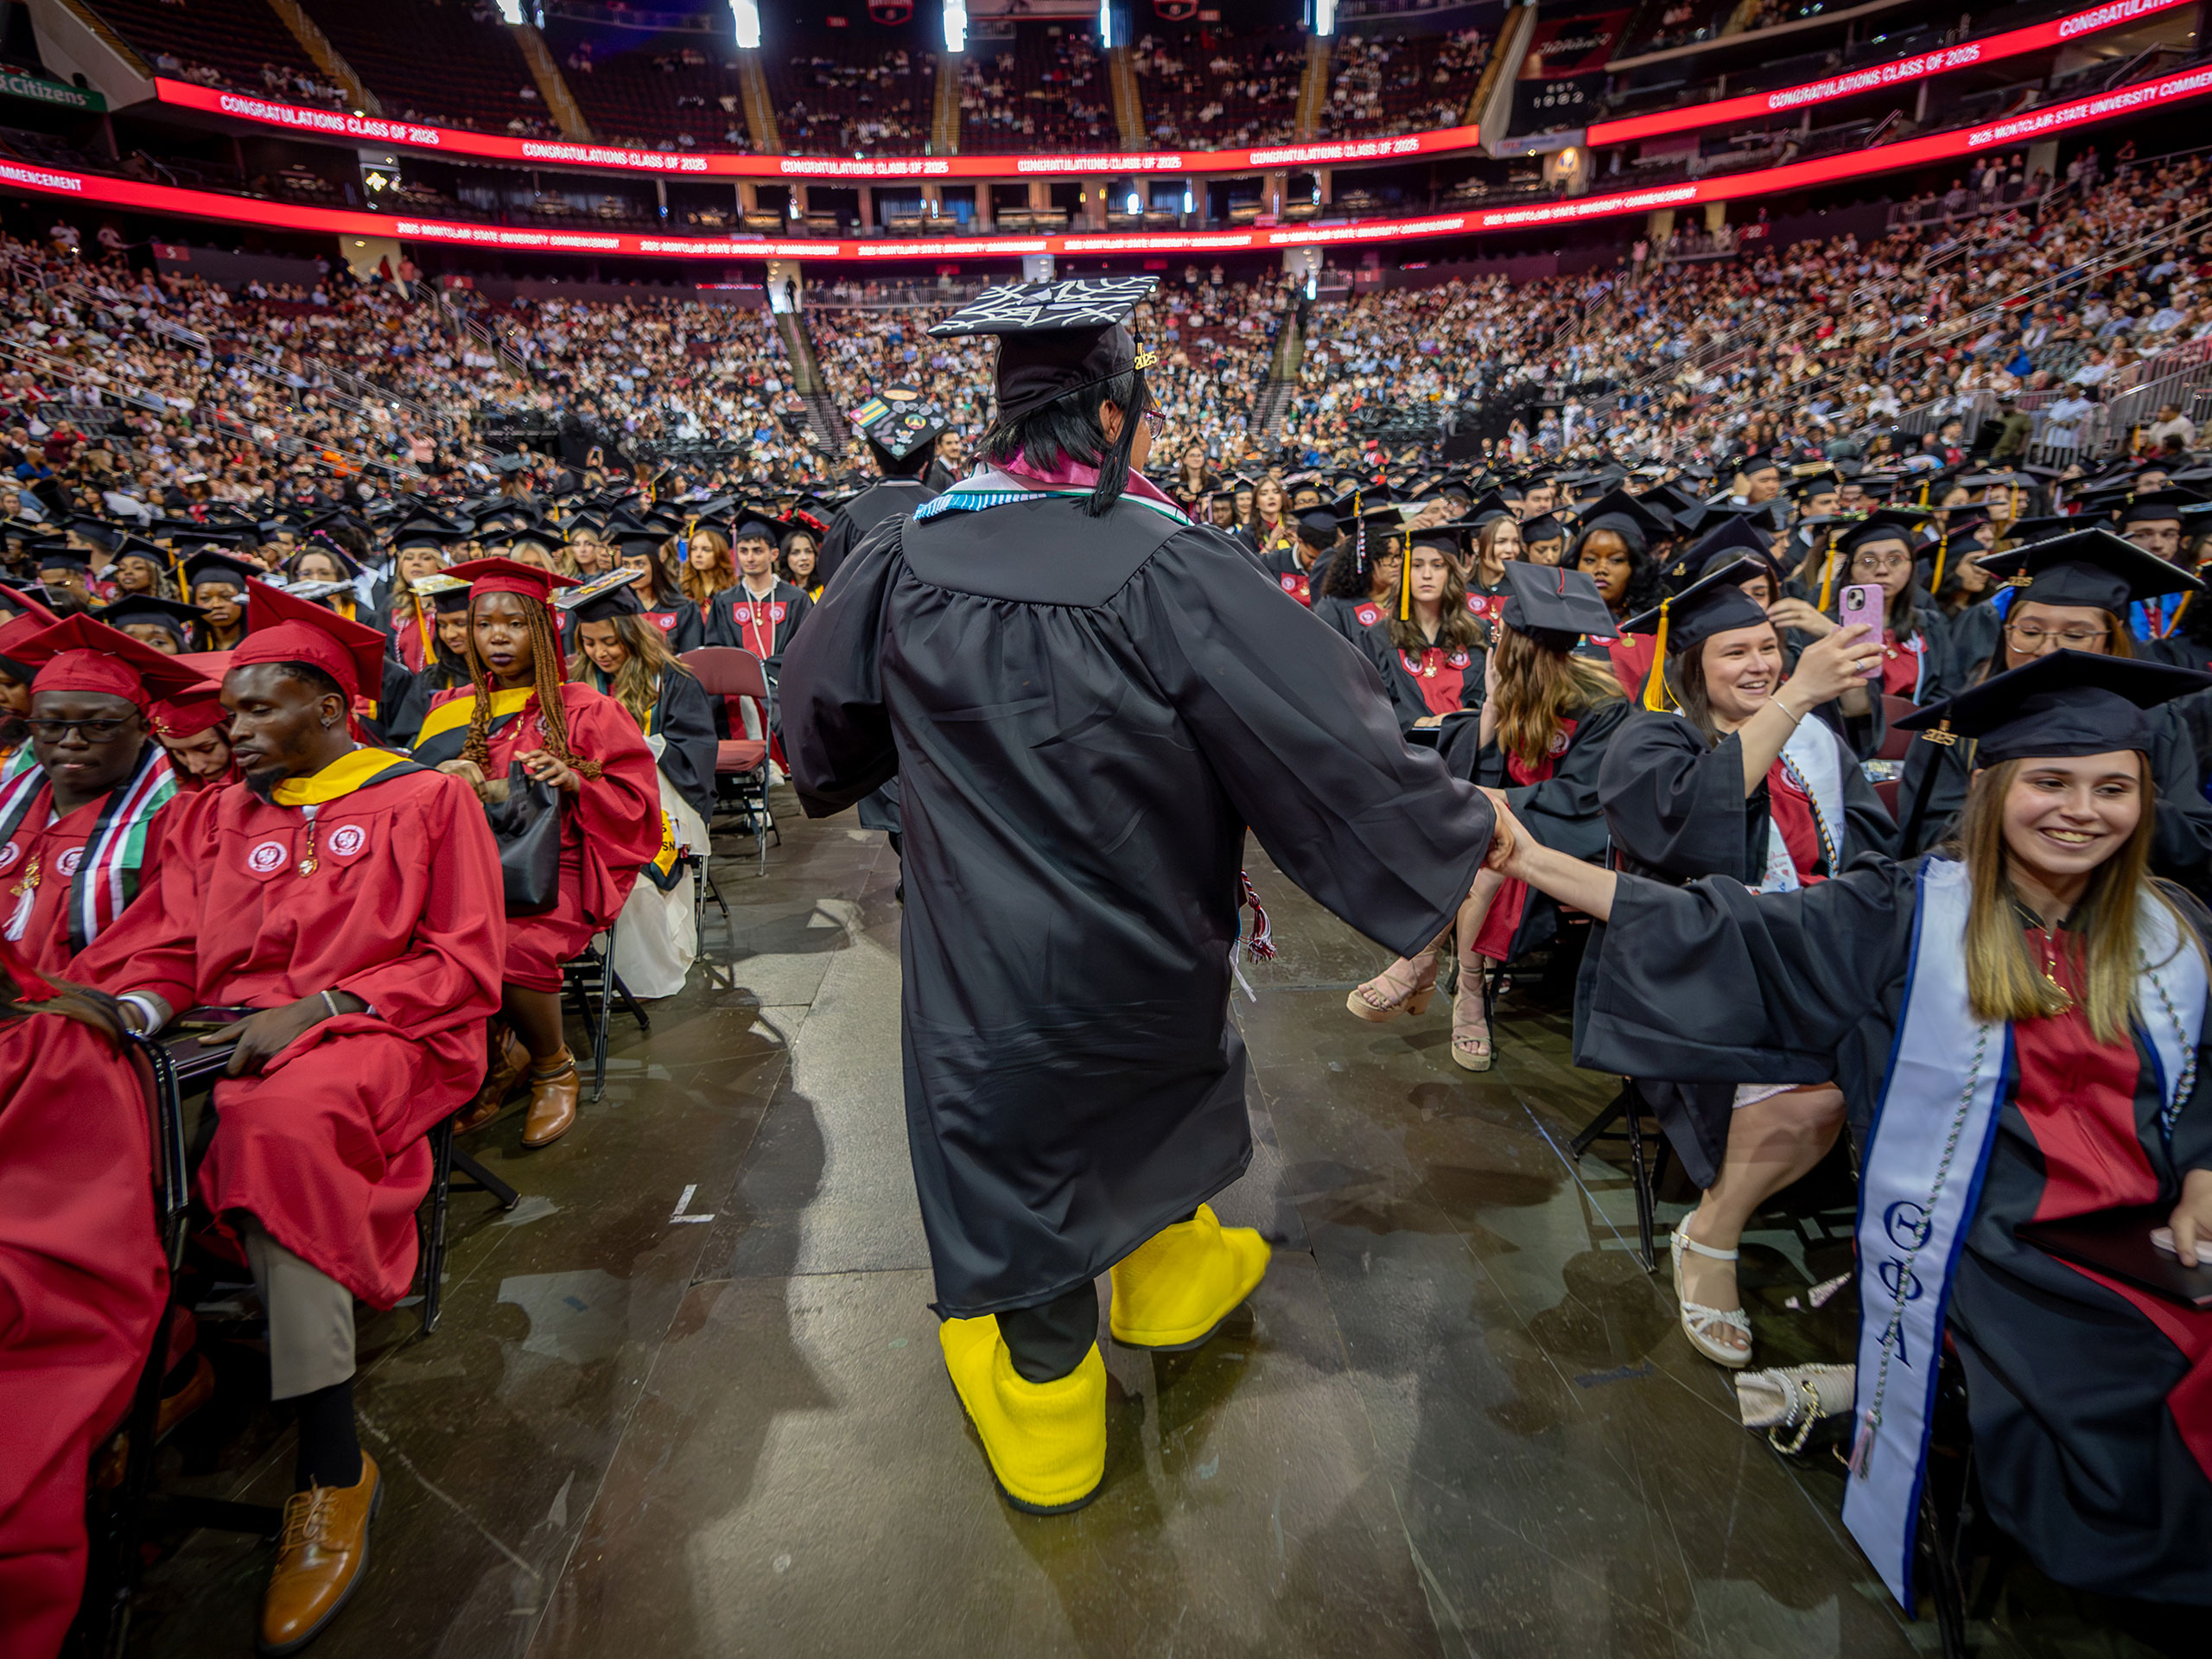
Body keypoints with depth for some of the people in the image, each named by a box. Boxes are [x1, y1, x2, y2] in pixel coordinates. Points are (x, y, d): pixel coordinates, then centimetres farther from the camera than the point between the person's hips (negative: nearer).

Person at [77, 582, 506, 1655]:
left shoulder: (425, 800, 8)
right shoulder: (211, 817, 24)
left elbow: (464, 963, -1)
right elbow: (161, 946, 15)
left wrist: (317, 1008, -12)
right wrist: (130, 1006, -8)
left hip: (375, 1036, -5)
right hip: (227, 1041, 5)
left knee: (279, 1123, -36)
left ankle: (332, 1465, -26)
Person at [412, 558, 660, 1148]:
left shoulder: (584, 709, 4)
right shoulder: (450, 712, 15)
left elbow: (634, 801, 0)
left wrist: (575, 780, -19)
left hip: (556, 869, -4)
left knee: (512, 947, -33)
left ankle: (554, 1066, -2)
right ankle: (501, 1057, 0)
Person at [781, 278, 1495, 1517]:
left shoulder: (906, 559, -10)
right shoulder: (1176, 571, -22)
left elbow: (825, 721, 7)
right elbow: (1330, 739, -19)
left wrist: (837, 777, 31)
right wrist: (1463, 828, -3)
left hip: (986, 956, 2)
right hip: (1138, 960, -2)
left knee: (1022, 1170, 20)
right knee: (1148, 1108, 29)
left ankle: (1046, 1418, 43)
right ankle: (1172, 1279, 56)